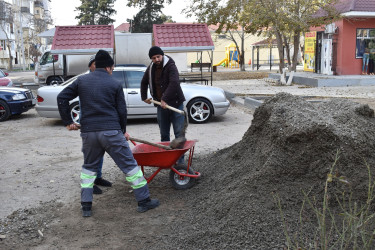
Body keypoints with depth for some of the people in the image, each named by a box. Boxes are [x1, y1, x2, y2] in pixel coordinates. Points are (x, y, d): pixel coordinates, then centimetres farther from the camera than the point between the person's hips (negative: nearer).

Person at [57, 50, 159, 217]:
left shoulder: (81, 81, 9)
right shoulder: (115, 84, 1)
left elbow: (62, 98, 8)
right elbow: (122, 111, 2)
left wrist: (68, 122, 14)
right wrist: (123, 131, 16)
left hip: (88, 132, 3)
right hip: (111, 132, -3)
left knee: (89, 167, 20)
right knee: (129, 165, 6)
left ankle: (86, 206, 16)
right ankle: (144, 201, 11)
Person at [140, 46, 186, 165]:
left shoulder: (170, 66, -12)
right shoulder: (151, 68, 9)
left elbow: (174, 83, -27)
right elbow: (144, 83, 27)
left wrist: (165, 99, -29)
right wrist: (144, 97, 25)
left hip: (175, 103, -6)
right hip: (161, 105, 6)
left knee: (179, 133, -5)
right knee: (164, 134, 11)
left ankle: (180, 160, 0)